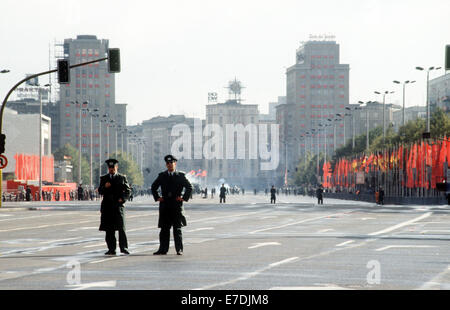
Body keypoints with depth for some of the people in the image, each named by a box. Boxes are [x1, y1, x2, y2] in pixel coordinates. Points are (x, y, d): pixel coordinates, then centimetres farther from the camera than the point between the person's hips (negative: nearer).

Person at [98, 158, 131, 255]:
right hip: (107, 207, 2)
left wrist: (123, 199, -7)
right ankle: (111, 249, 6)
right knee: (109, 230, 2)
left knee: (121, 228, -11)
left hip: (118, 205, -2)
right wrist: (104, 187, -12)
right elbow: (100, 192, 9)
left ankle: (124, 248, -10)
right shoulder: (103, 178, 14)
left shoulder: (122, 178, 9)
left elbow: (127, 191, 10)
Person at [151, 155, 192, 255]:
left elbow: (189, 187, 7)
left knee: (177, 228, -1)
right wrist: (157, 197, 8)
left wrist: (184, 198, -3)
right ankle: (163, 249, 6)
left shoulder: (180, 176, 5)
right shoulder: (162, 176, 11)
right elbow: (153, 187, 20)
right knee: (164, 229, 3)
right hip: (165, 206, 2)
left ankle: (179, 249, 2)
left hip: (177, 206, -2)